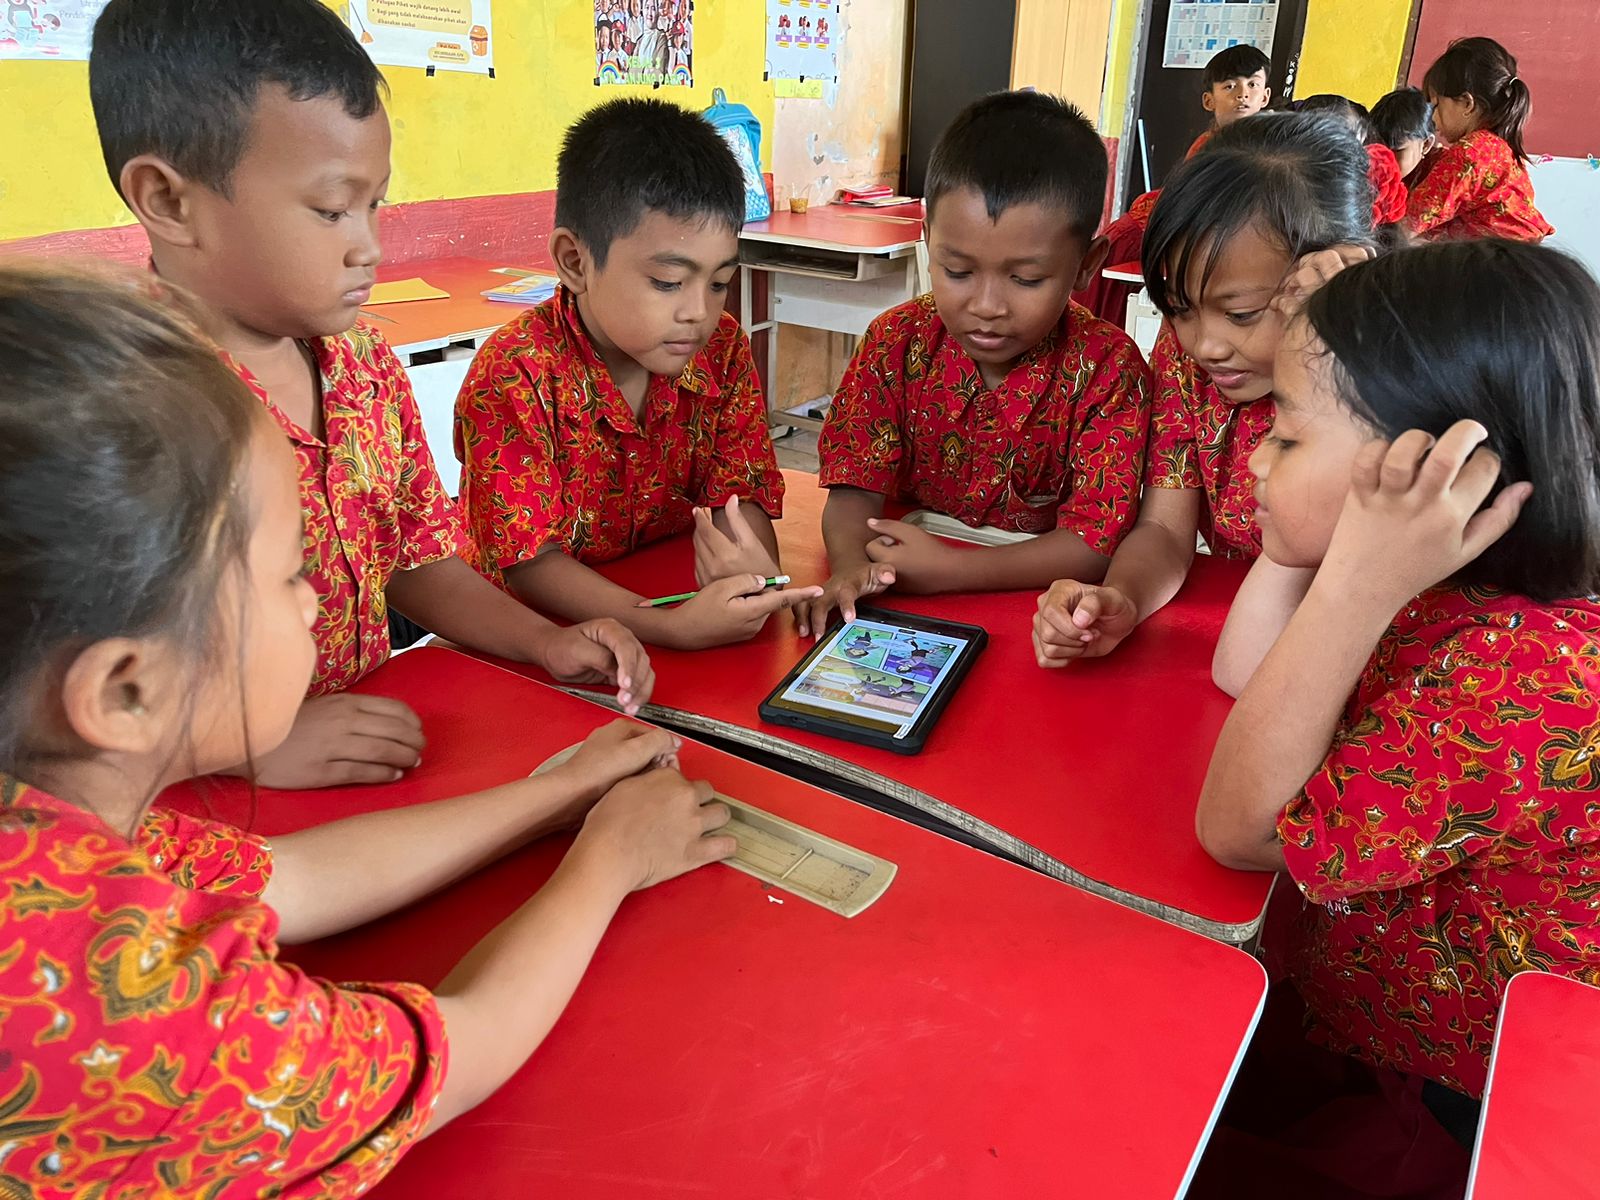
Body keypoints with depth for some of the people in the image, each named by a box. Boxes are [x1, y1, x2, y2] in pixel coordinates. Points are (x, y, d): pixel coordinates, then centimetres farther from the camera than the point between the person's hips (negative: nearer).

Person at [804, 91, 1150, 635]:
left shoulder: (1108, 368, -13)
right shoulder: (898, 341, -5)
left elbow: (1095, 544, -17)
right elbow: (855, 488, -10)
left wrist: (949, 569, -28)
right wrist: (850, 566, -33)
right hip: (901, 611, 2)